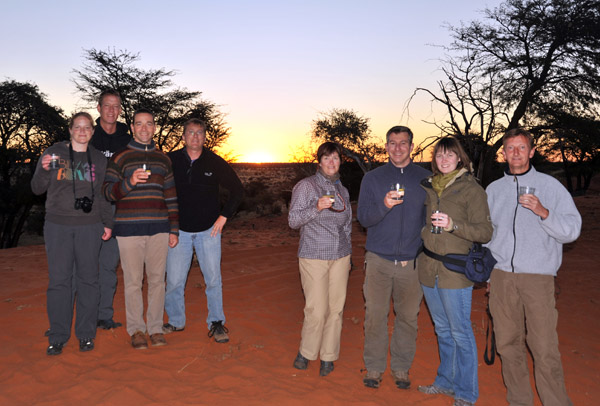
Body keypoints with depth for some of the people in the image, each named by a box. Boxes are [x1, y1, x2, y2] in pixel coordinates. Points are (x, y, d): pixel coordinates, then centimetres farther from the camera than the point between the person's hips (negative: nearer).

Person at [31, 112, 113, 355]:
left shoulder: (99, 159, 10)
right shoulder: (54, 153, 6)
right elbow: (37, 189, 6)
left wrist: (108, 223, 8)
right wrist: (44, 169, -13)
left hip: (89, 226, 1)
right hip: (57, 226, -1)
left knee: (88, 279, 4)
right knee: (59, 280, 1)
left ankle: (86, 334, 14)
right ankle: (58, 337, 12)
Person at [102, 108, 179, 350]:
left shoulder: (163, 159, 14)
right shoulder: (120, 158, 4)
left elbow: (171, 196, 14)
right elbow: (108, 192, -2)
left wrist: (174, 230, 10)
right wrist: (130, 181, -22)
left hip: (158, 229, 3)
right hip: (129, 229, -2)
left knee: (157, 279, 7)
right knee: (133, 281, 3)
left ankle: (155, 327, 19)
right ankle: (136, 330, 17)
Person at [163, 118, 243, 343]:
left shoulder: (215, 162, -2)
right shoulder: (170, 161, -2)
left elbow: (237, 189, 6)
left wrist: (224, 216, -1)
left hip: (208, 230, 0)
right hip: (178, 230, 1)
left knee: (213, 279, 3)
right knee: (174, 280, 3)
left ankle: (216, 323, 18)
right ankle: (175, 321, 24)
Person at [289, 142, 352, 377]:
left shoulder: (342, 190, 14)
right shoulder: (306, 185, -2)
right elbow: (293, 220, -6)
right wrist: (316, 208, -21)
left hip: (340, 256, 5)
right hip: (314, 256, -4)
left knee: (336, 308, 3)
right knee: (317, 310, -7)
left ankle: (328, 357, 19)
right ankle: (305, 352, 17)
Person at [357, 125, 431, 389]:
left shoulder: (426, 179, 7)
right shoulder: (372, 179, 6)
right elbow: (363, 218, -2)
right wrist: (384, 205, -22)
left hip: (412, 261, 1)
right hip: (379, 259, 0)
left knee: (408, 317, 8)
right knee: (375, 316, 2)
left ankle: (401, 367, 25)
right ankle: (374, 367, 19)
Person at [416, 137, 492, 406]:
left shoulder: (471, 189, -5)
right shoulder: (427, 187, 11)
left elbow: (484, 232, -10)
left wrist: (453, 225, -23)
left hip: (455, 271, -5)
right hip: (428, 271, 5)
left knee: (460, 333, 3)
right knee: (442, 330, 18)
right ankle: (446, 382, 33)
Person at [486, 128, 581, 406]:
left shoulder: (549, 186, 4)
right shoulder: (493, 189, 12)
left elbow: (572, 229, -2)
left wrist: (543, 212, -19)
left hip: (537, 276, -3)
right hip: (501, 276, 3)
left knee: (545, 349, -5)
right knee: (507, 344, 7)